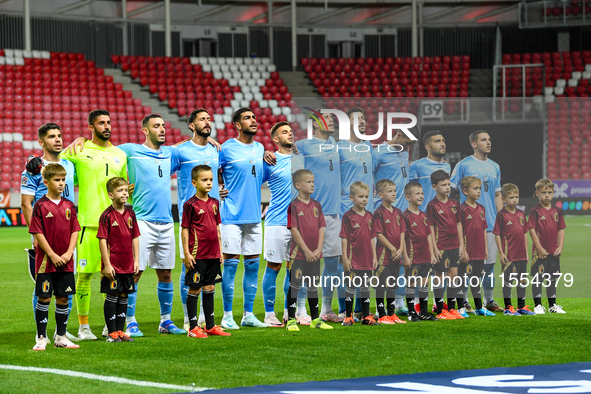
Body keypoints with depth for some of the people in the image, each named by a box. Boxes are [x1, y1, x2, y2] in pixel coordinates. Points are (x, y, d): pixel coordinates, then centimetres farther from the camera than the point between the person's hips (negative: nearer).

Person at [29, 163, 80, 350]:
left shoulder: (69, 205, 7)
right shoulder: (41, 206, -7)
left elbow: (75, 231, 8)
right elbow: (38, 233, -10)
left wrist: (69, 253, -5)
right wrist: (53, 255, -13)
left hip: (66, 262, 4)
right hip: (45, 261, -4)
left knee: (63, 298, 8)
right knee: (44, 298, 0)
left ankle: (61, 337, 17)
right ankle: (41, 338, 6)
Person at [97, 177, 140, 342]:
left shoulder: (130, 214, 7)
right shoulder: (107, 216, -10)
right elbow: (102, 240, -11)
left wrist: (136, 260, 8)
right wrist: (107, 265, -14)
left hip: (127, 265, 6)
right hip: (113, 265, -6)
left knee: (124, 297, 10)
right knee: (112, 296, -1)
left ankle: (120, 330, 19)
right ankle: (111, 333, 6)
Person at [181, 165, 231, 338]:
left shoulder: (214, 203, 10)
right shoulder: (191, 204, -8)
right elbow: (185, 229, -8)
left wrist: (220, 250, 15)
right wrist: (187, 254, -12)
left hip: (212, 255, 6)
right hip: (197, 255, -6)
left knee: (210, 288, 12)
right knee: (194, 289, 0)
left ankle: (211, 325, 18)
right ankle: (193, 327, 4)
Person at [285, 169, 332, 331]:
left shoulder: (316, 205, 9)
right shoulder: (293, 205, -9)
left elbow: (321, 228, 8)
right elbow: (293, 230, -12)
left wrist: (319, 249, -5)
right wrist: (306, 250, -15)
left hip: (315, 255, 6)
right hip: (299, 253, -6)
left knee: (313, 286, 13)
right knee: (295, 286, -1)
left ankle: (315, 319, 20)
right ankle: (291, 320, 3)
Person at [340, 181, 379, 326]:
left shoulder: (370, 216, 9)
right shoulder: (348, 216, -7)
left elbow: (372, 237, 13)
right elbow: (344, 238, -7)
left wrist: (374, 257, 10)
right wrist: (345, 258, -11)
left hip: (367, 260, 5)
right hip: (353, 259, -5)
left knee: (366, 287, 11)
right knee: (351, 287, 1)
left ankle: (366, 316, 18)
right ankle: (348, 317, 7)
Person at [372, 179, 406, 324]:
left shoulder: (397, 212, 11)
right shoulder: (379, 213, -11)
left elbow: (402, 231, 11)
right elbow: (379, 234, -14)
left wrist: (401, 249, -2)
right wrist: (392, 249, -14)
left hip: (396, 255, 7)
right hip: (383, 254, -7)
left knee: (393, 285, 13)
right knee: (381, 286, -2)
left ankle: (392, 314, 20)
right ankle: (382, 315, 2)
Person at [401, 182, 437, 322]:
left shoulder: (423, 216, 11)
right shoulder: (405, 216, -10)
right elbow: (402, 237, -12)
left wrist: (432, 254, 12)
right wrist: (405, 257, -15)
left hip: (425, 257, 7)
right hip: (412, 257, -7)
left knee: (425, 283, 11)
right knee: (411, 283, 1)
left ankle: (424, 312, 20)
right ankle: (411, 313, 8)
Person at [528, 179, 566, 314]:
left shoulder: (557, 211, 7)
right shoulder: (535, 211, -6)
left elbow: (561, 230, 9)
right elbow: (532, 230, -9)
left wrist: (560, 247, 0)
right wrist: (539, 248, -14)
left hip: (554, 252, 5)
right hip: (540, 251, -5)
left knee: (552, 278, 12)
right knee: (537, 278, 0)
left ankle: (552, 305, 19)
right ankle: (538, 305, 6)